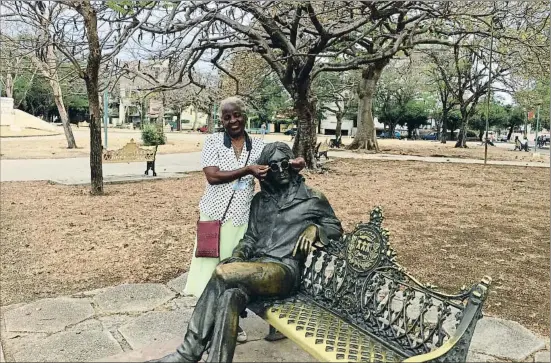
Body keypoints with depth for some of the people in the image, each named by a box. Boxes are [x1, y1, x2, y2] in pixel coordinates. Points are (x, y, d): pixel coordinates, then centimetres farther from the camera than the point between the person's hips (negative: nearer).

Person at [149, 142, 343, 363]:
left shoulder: (313, 198, 8)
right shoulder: (260, 200, 20)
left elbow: (335, 228, 14)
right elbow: (251, 237, 19)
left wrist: (315, 229, -7)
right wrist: (238, 256, -2)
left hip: (285, 270, -4)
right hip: (256, 265, 5)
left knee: (222, 273, -28)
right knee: (230, 295, -31)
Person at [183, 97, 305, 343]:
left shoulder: (258, 146, 4)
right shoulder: (213, 141, -4)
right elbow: (212, 176, -16)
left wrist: (292, 165, -24)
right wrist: (247, 170, -24)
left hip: (243, 218, 2)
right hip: (215, 215, -2)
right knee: (213, 267, 5)